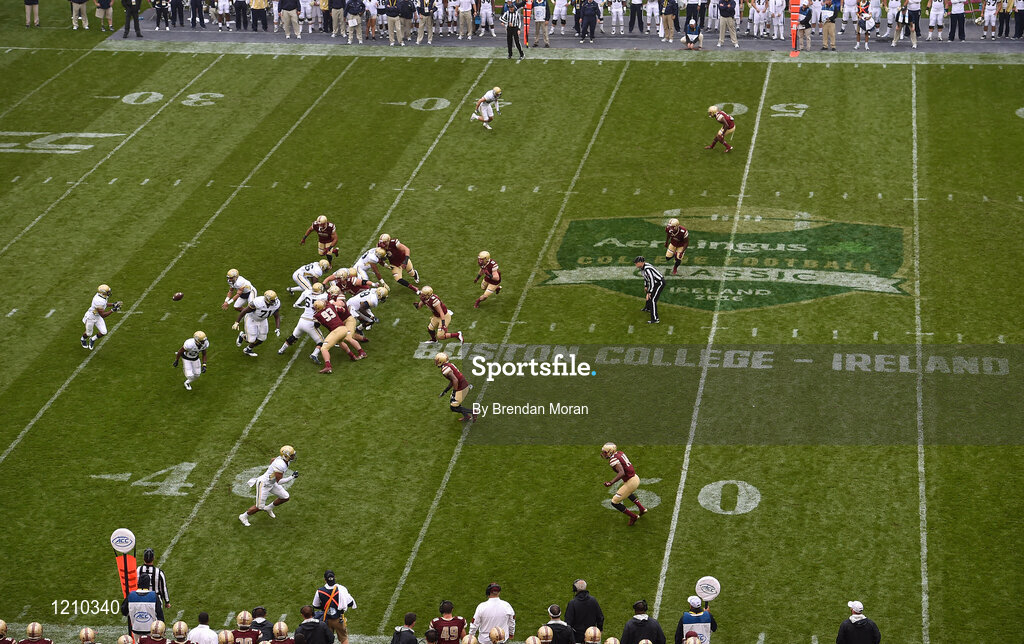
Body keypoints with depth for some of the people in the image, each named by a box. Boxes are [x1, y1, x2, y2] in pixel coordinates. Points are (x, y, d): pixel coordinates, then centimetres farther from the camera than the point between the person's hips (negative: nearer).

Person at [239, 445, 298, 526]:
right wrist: (292, 477, -27)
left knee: (285, 497, 9)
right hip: (263, 484, -9)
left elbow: (272, 460, 15)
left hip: (271, 483, 9)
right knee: (259, 507, 1)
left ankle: (269, 508, 31)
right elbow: (279, 481, -29)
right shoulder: (280, 465, -34)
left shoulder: (281, 458, -7)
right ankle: (243, 516, 25)